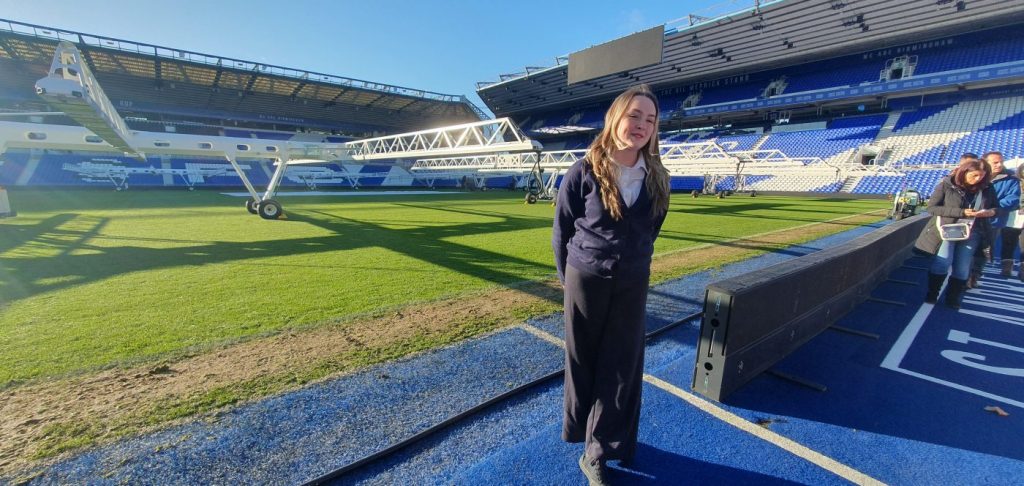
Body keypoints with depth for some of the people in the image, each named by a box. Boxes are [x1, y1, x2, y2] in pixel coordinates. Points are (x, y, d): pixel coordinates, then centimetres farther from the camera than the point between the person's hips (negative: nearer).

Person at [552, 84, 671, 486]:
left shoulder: (656, 179, -1)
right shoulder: (583, 173, -12)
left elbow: (650, 231, 12)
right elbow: (561, 232, -3)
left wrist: (633, 265, 12)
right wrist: (569, 279, 3)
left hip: (632, 284, 3)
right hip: (586, 281, -3)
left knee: (622, 365, 8)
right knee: (583, 359, 13)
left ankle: (597, 454, 26)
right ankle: (584, 431, 40)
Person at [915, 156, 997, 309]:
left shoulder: (987, 189, 6)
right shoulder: (946, 185, -7)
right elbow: (931, 207, -10)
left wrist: (990, 212, -8)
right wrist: (961, 212, -19)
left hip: (972, 233, 4)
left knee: (962, 268, 2)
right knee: (943, 261, -14)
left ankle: (953, 299, 15)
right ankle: (932, 294, 4)